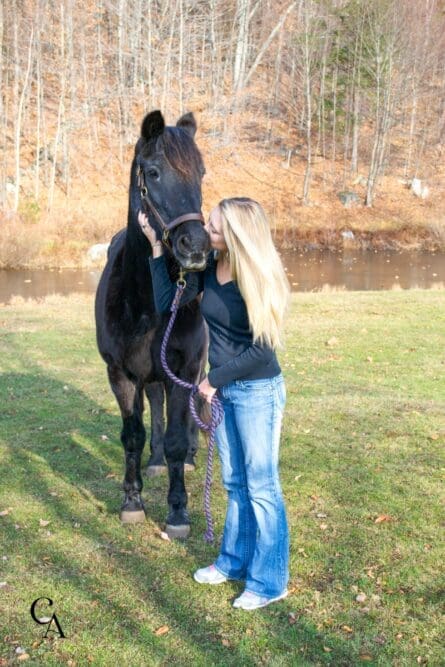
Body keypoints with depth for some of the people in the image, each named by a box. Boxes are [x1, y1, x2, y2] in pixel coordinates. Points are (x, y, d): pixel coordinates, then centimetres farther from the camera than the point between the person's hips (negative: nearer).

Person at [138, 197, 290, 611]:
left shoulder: (258, 279, -21)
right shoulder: (208, 266, -3)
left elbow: (261, 349, -19)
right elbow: (166, 303, -4)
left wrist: (214, 379, -13)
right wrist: (156, 246, -8)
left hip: (258, 391, -7)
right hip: (222, 388, 7)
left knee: (261, 486, 4)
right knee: (234, 482, 20)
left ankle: (269, 582, 18)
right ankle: (235, 560, 37)